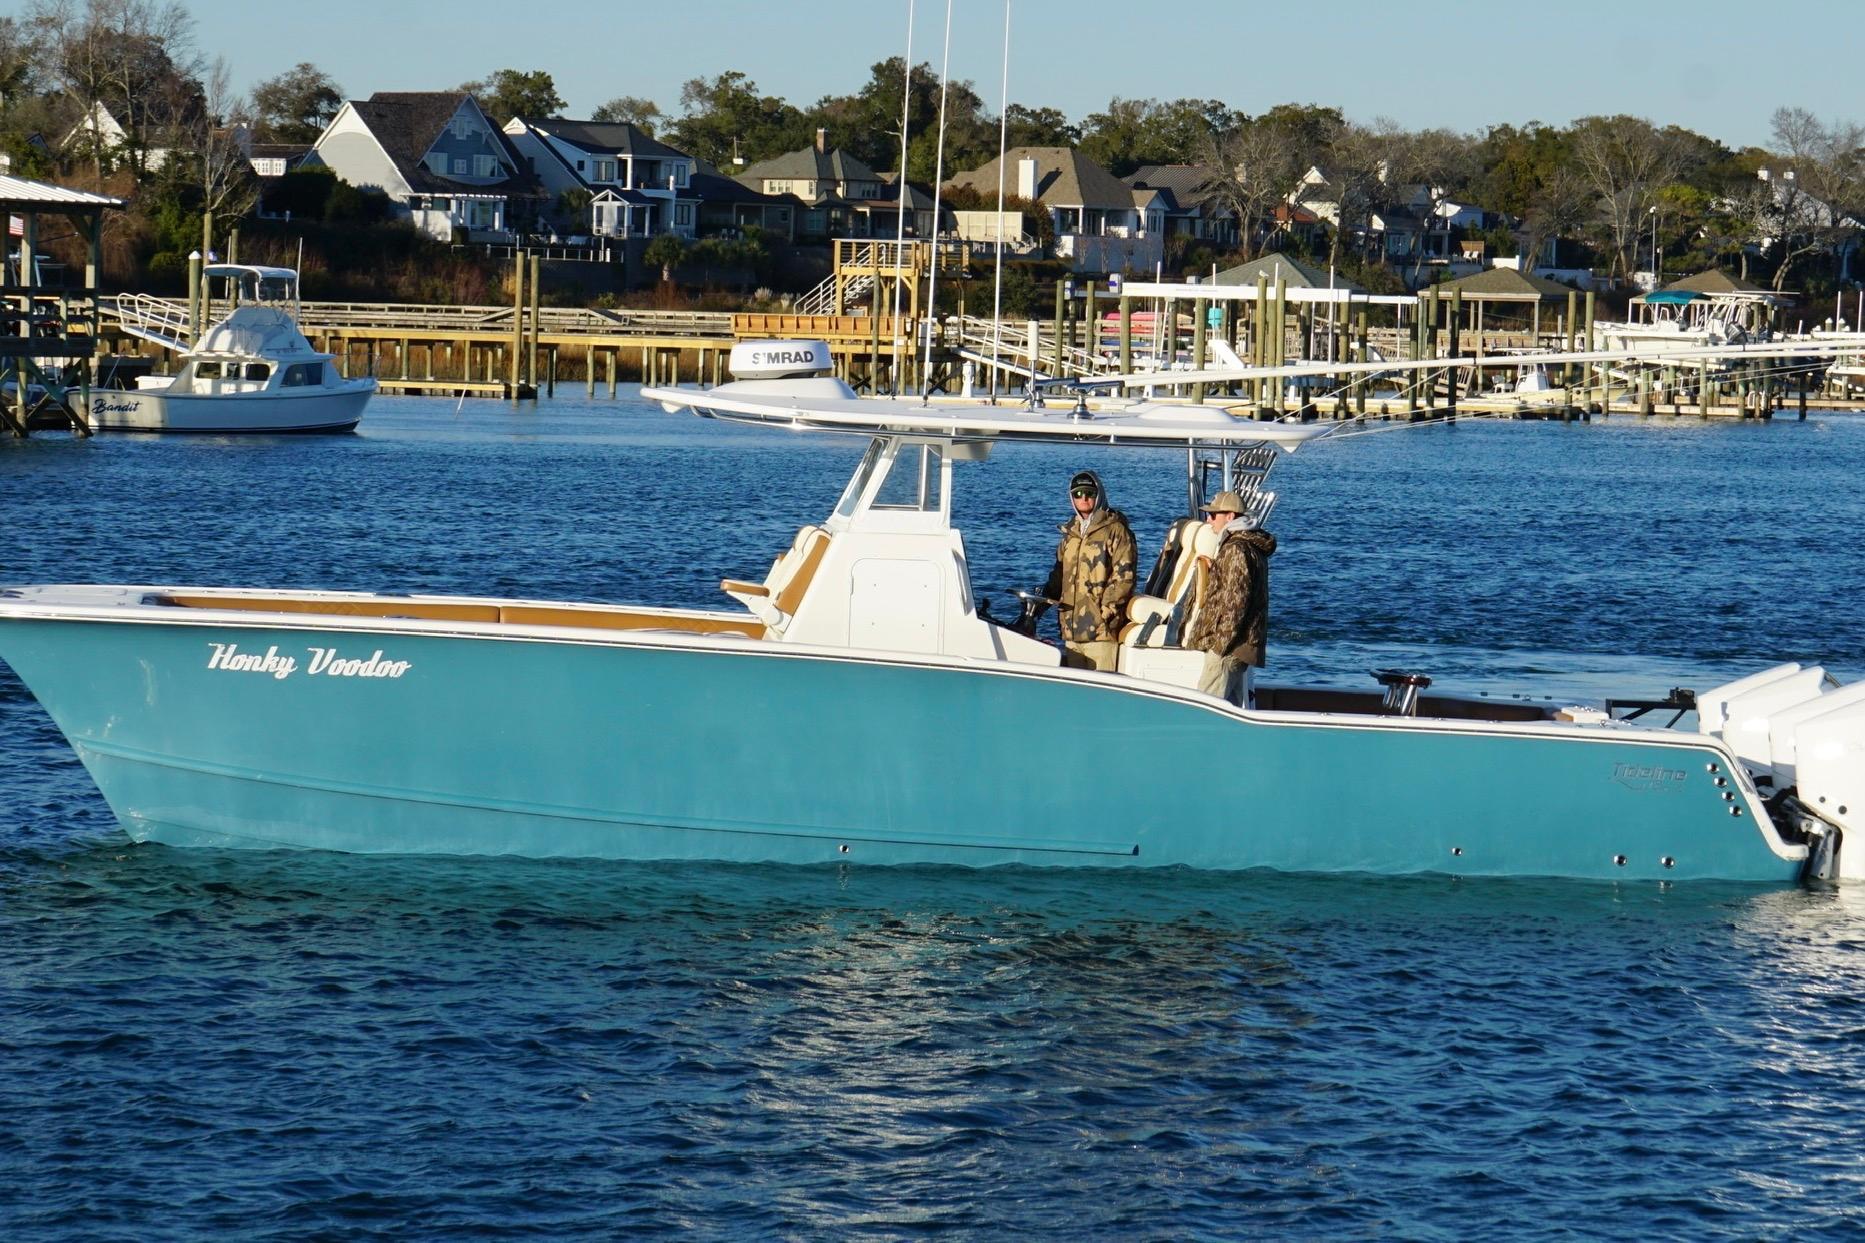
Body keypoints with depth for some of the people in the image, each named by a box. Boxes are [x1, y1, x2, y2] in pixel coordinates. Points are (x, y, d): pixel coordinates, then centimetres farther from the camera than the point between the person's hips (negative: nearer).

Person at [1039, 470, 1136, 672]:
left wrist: (1107, 608, -16)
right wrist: (1046, 595, 12)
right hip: (1072, 628, 8)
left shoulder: (1115, 530, -3)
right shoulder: (1070, 533, 20)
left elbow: (1124, 574, -10)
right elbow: (1060, 573, 28)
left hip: (1102, 627, -8)